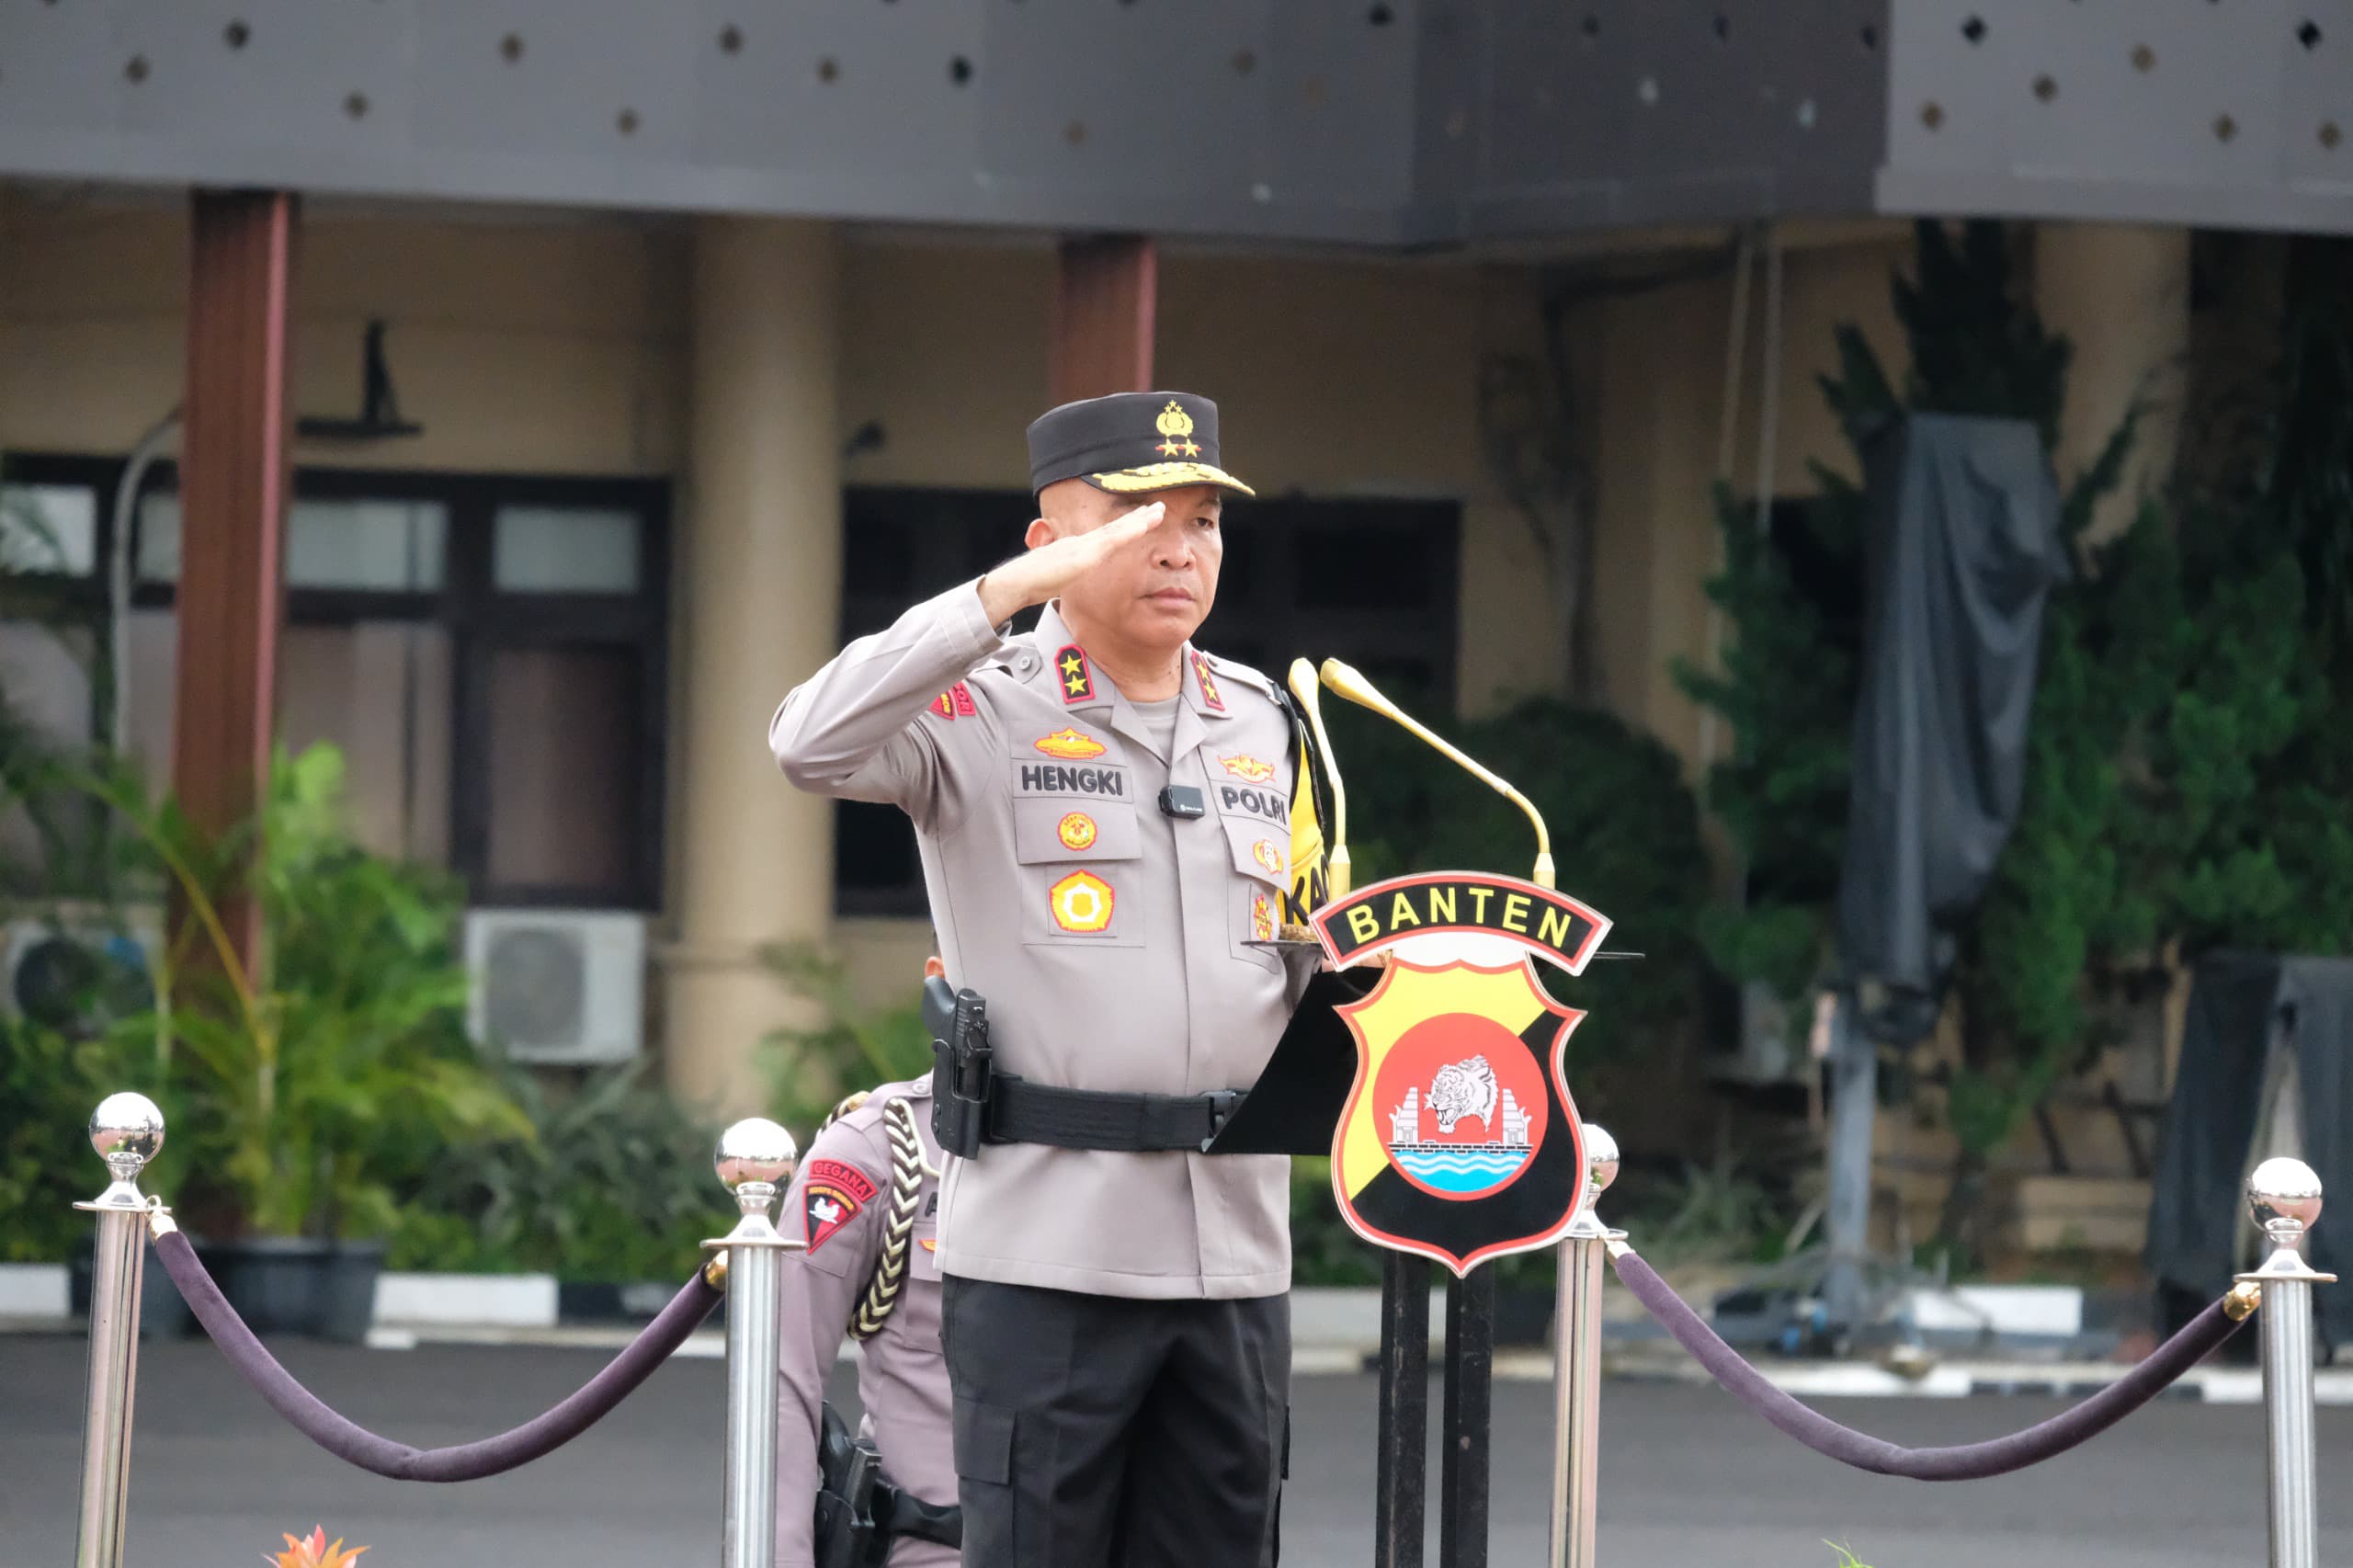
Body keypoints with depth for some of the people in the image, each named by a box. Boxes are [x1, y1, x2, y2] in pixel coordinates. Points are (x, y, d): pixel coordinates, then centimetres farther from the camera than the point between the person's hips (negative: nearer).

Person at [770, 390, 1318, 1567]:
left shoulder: (1261, 726, 16)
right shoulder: (985, 716, -3)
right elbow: (811, 743, -23)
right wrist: (1015, 590, -24)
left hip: (1235, 1249, 6)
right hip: (1047, 1245, -6)